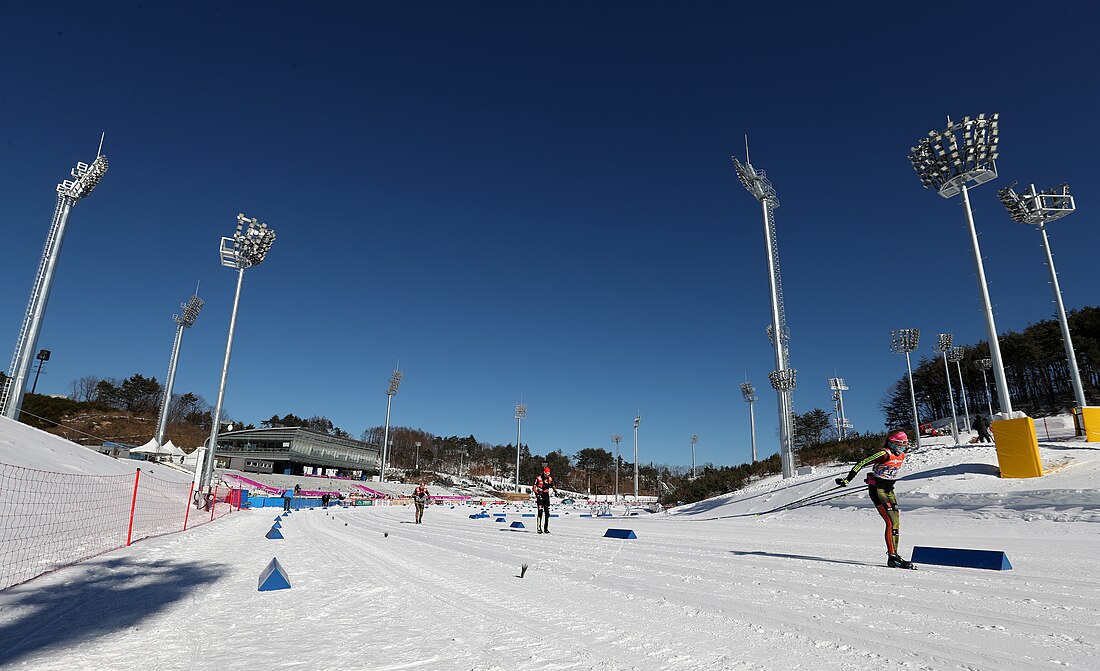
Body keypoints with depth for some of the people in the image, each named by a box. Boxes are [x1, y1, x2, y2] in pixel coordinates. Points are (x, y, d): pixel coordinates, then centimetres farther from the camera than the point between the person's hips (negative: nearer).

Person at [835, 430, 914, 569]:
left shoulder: (901, 456, 6)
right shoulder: (884, 454, -19)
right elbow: (862, 463, -20)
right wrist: (848, 479, -21)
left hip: (889, 490, 8)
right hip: (877, 490, -8)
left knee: (895, 522, 5)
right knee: (891, 521, -14)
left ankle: (894, 555, 12)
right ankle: (892, 557, -12)